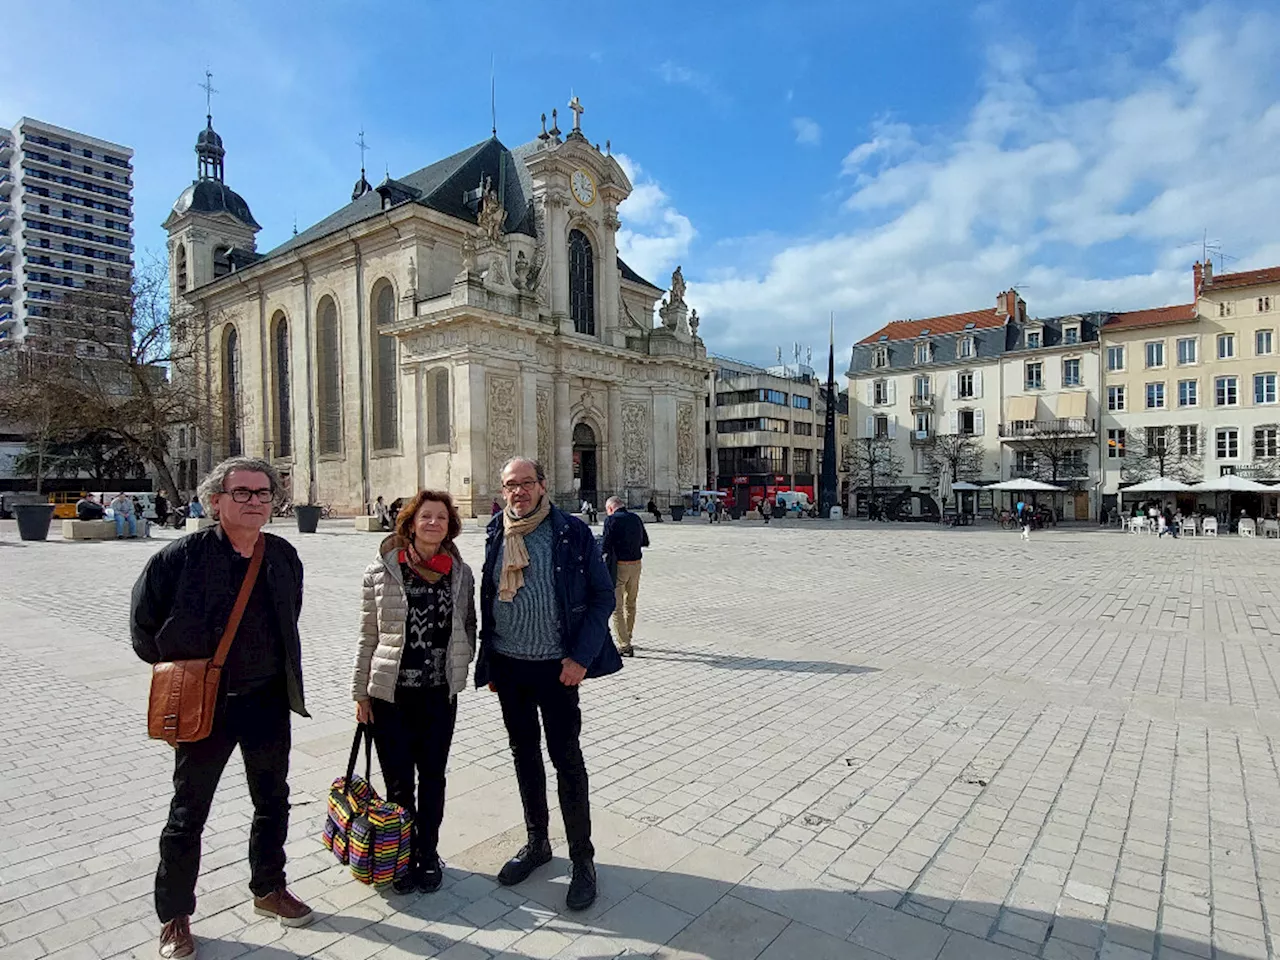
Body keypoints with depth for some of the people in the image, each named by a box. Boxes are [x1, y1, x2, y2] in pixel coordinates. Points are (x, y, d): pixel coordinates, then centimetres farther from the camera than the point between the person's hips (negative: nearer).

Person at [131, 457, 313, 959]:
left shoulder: (284, 556, -2)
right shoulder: (182, 556, -15)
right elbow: (144, 625, -5)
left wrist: (283, 675, 12)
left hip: (269, 699, 4)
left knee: (273, 802, 18)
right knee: (188, 814, 13)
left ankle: (269, 889, 40)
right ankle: (174, 917, 34)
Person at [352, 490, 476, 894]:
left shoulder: (460, 572, 0)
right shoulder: (382, 571, -6)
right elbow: (368, 636, -1)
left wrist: (459, 666, 2)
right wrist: (361, 692, 0)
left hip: (440, 693, 2)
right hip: (391, 692, -2)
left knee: (432, 777, 15)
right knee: (398, 782, 10)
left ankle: (427, 853, 34)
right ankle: (403, 855, 31)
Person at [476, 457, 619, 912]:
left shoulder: (573, 533, -9)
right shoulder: (496, 536, 4)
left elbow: (603, 596, -8)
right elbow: (487, 599, 12)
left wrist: (582, 656, -15)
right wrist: (487, 661, 12)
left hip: (555, 666, -5)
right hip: (507, 665, 5)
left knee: (566, 757, 1)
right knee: (524, 754, 17)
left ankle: (582, 859, 18)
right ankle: (536, 843, 35)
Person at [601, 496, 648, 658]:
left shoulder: (611, 520, -10)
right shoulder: (636, 518, 8)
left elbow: (606, 546, -16)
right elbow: (645, 542, 17)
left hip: (618, 566, -6)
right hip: (636, 564, 6)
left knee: (616, 606, 0)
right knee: (631, 603, 20)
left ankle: (624, 646, -2)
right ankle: (627, 637, 33)